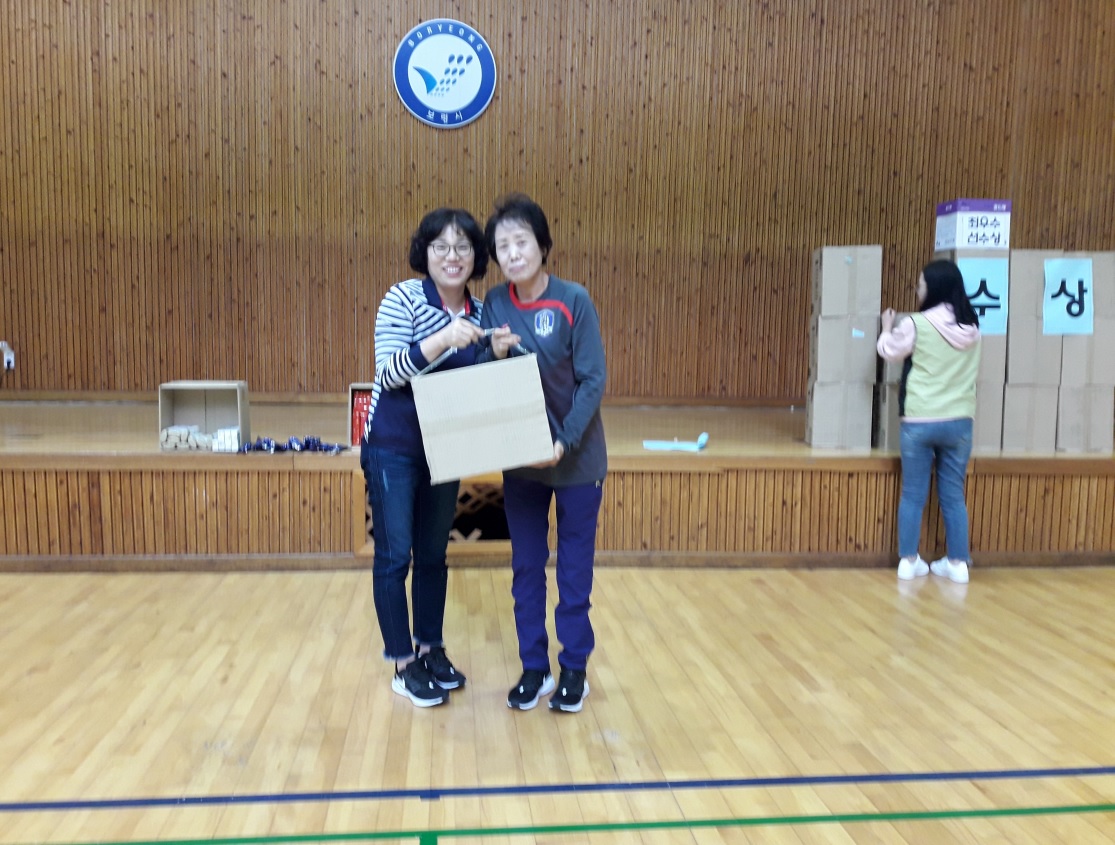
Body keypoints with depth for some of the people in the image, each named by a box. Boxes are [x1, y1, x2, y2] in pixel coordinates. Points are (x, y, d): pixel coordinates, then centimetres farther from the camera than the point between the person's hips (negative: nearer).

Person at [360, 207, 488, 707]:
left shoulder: (478, 313, 3)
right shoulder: (403, 299, -12)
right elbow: (389, 372, -22)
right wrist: (441, 340, -34)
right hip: (393, 450, -5)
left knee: (433, 554, 15)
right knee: (394, 556, 1)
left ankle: (430, 648, 29)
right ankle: (403, 664, 13)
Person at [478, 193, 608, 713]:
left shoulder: (574, 301, -13)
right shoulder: (495, 304, -2)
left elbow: (593, 381, -14)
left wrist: (564, 442, -24)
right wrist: (496, 356, -20)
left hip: (576, 457, -3)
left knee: (574, 568, 8)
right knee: (526, 568, 10)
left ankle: (574, 669, 22)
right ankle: (534, 668, 24)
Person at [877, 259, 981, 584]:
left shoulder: (916, 325, -11)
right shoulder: (971, 328, 3)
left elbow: (889, 351, 6)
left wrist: (887, 328, 26)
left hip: (920, 421, -3)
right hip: (959, 421, 3)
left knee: (913, 494, 7)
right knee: (953, 495, 11)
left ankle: (909, 561, 12)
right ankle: (958, 563, 15)